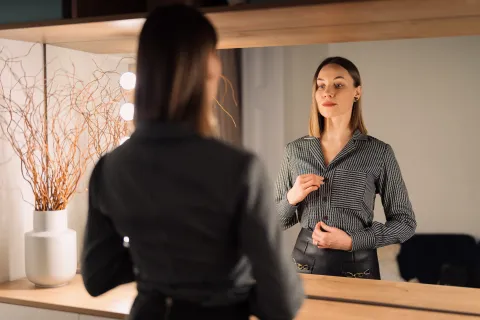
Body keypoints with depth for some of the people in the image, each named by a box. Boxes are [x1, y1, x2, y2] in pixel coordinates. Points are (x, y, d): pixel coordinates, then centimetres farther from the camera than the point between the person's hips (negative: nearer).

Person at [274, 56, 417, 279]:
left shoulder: (379, 152, -7)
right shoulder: (295, 150, 0)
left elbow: (405, 222, -2)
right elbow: (276, 222, 7)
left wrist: (352, 241, -15)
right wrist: (292, 198, -14)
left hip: (356, 268, -2)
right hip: (305, 265, 2)